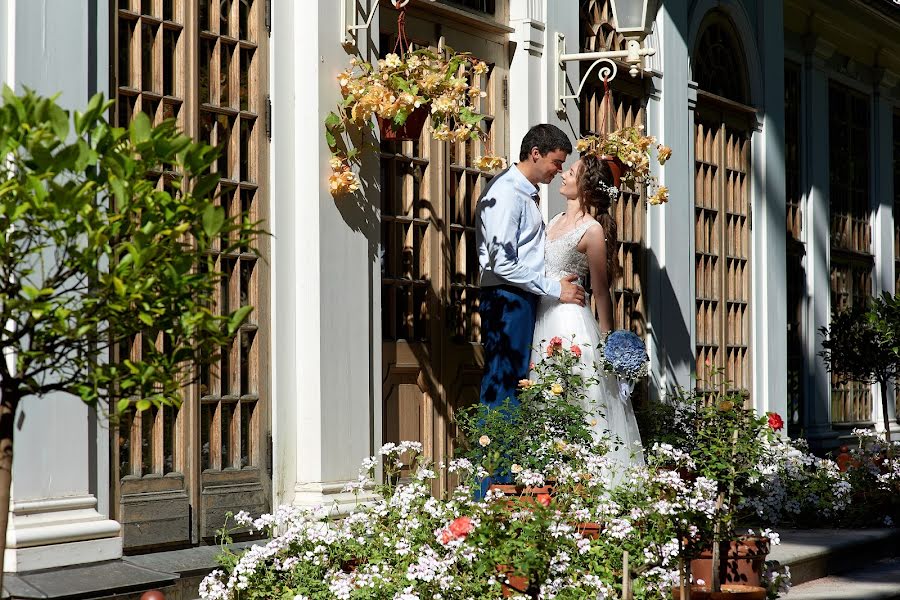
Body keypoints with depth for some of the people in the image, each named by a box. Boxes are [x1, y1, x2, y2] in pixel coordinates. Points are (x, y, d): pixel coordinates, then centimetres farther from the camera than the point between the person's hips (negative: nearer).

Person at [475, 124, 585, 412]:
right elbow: (502, 263, -20)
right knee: (502, 386, -10)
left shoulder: (528, 192, 17)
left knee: (520, 383, 9)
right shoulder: (505, 193, -14)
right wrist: (554, 288, -16)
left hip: (524, 299, 10)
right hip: (507, 299, -10)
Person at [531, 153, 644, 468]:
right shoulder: (556, 221, 14)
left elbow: (601, 291, -7)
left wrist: (609, 343, -5)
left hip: (570, 323, -8)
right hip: (543, 319, 8)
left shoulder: (592, 230, -9)